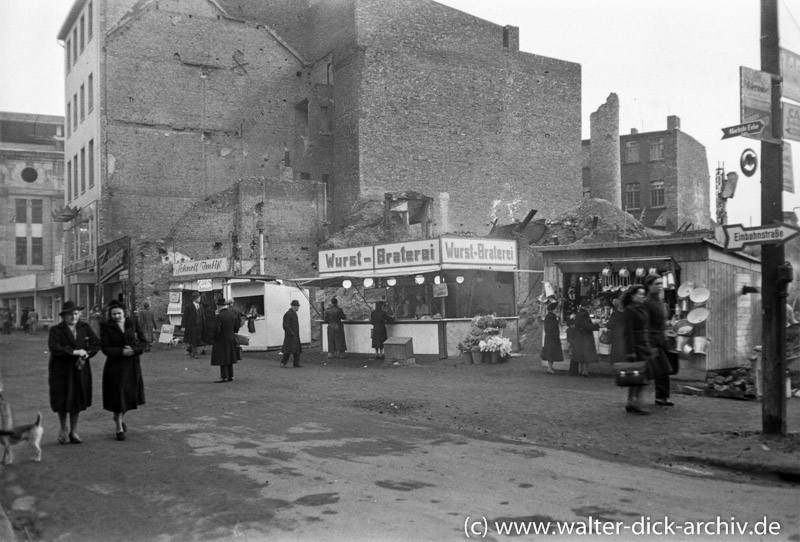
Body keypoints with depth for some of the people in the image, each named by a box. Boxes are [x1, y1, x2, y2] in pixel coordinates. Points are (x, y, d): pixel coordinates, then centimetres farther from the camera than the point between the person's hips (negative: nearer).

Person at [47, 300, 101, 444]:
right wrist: (75, 352, -23)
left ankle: (74, 431, 20)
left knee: (78, 400, 6)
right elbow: (54, 348, -20)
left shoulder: (85, 328, 7)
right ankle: (64, 428, 26)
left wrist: (86, 355, -14)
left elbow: (96, 344, 3)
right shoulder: (55, 330, -6)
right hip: (61, 370, -3)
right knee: (63, 401, 0)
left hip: (80, 369, 3)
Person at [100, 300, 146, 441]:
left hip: (132, 365, 3)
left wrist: (133, 350, -17)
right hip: (115, 366, -3)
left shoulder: (133, 323, 1)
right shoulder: (106, 327, -5)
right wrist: (122, 352, -21)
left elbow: (144, 342, 0)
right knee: (117, 396, -1)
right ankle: (119, 429, 12)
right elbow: (105, 349, -10)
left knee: (130, 394, 11)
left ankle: (120, 417, 40)